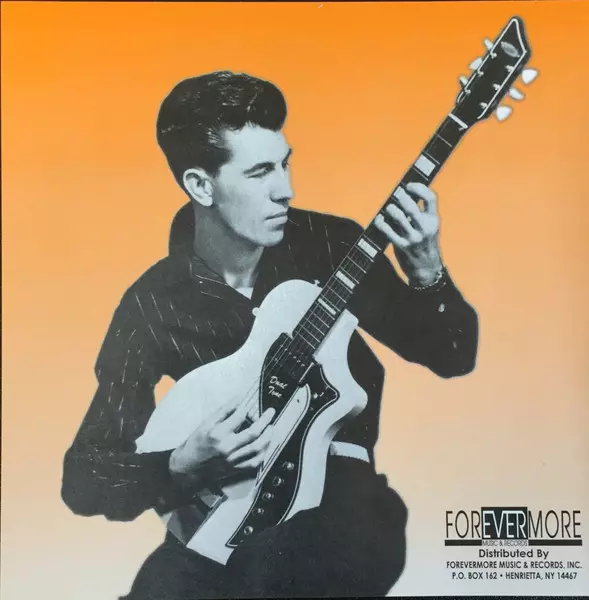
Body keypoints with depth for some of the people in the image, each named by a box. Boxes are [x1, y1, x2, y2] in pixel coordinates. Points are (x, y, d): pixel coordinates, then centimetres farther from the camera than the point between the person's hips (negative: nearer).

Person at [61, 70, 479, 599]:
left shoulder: (331, 245, -6)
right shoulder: (153, 306, -6)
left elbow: (454, 356, -1)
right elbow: (85, 477, -4)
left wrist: (426, 273, -20)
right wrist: (184, 466, -23)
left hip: (335, 484, 0)